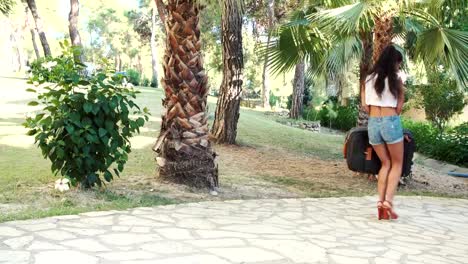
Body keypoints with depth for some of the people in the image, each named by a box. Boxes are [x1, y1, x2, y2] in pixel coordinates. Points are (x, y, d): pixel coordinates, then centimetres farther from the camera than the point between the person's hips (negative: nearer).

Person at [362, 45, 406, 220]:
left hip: (373, 123, 4)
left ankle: (380, 202, 3)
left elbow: (365, 105, 7)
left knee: (385, 163, 16)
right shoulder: (397, 76, 0)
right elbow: (400, 105, 0)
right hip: (391, 122, -4)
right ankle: (388, 201, -6)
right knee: (397, 164, 10)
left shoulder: (370, 78, 9)